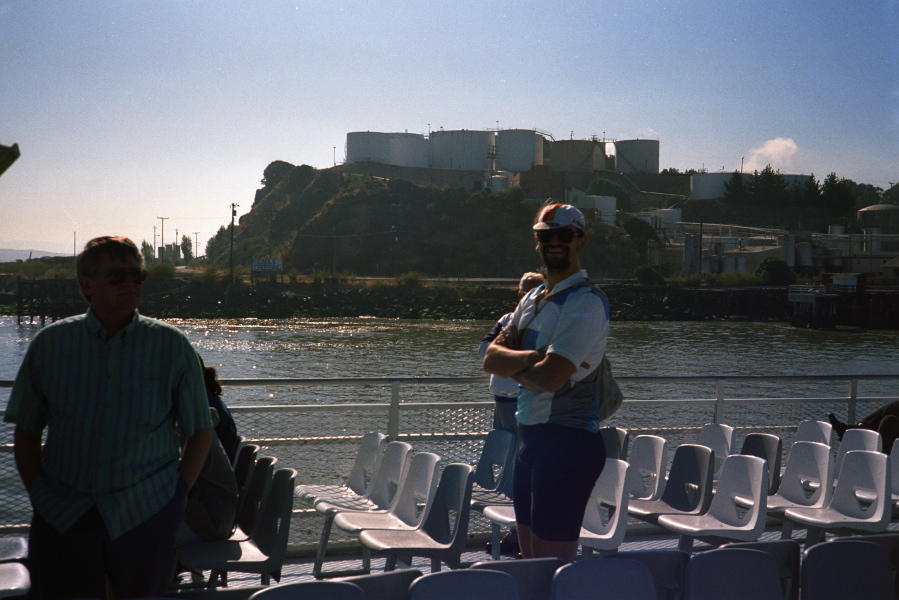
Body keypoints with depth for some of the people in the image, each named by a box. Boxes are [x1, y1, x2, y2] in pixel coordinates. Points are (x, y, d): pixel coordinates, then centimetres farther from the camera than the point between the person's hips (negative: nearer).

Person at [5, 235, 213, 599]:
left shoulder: (172, 346, 2)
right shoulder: (49, 344, 4)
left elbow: (199, 431, 6)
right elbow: (26, 432, 10)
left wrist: (176, 496, -2)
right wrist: (39, 494, 2)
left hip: (146, 515, -1)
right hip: (61, 516, 1)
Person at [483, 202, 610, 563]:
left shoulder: (586, 302, -12)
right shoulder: (532, 299, 15)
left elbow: (549, 378, -21)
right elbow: (491, 358, 5)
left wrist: (511, 363, -2)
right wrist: (533, 357, -14)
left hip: (568, 442, -9)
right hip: (530, 436, 9)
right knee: (530, 558, 16)